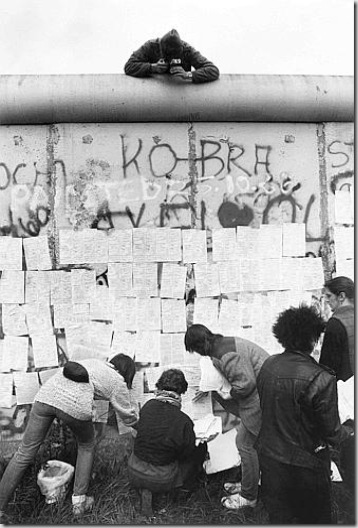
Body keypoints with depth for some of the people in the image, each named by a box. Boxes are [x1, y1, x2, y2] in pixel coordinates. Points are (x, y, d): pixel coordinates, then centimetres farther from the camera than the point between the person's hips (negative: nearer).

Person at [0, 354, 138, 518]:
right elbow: (129, 418, 23)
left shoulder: (94, 362, 30)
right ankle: (79, 501, 28)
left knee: (24, 453, 14)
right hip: (75, 405, -4)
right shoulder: (119, 384, 16)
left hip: (46, 394, 4)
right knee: (86, 446, 25)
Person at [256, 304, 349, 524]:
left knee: (279, 516, 22)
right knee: (316, 518, 20)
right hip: (305, 464, -5)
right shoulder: (320, 380, -26)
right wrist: (346, 432, 6)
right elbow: (332, 433, -15)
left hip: (268, 457, 5)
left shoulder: (268, 365, -8)